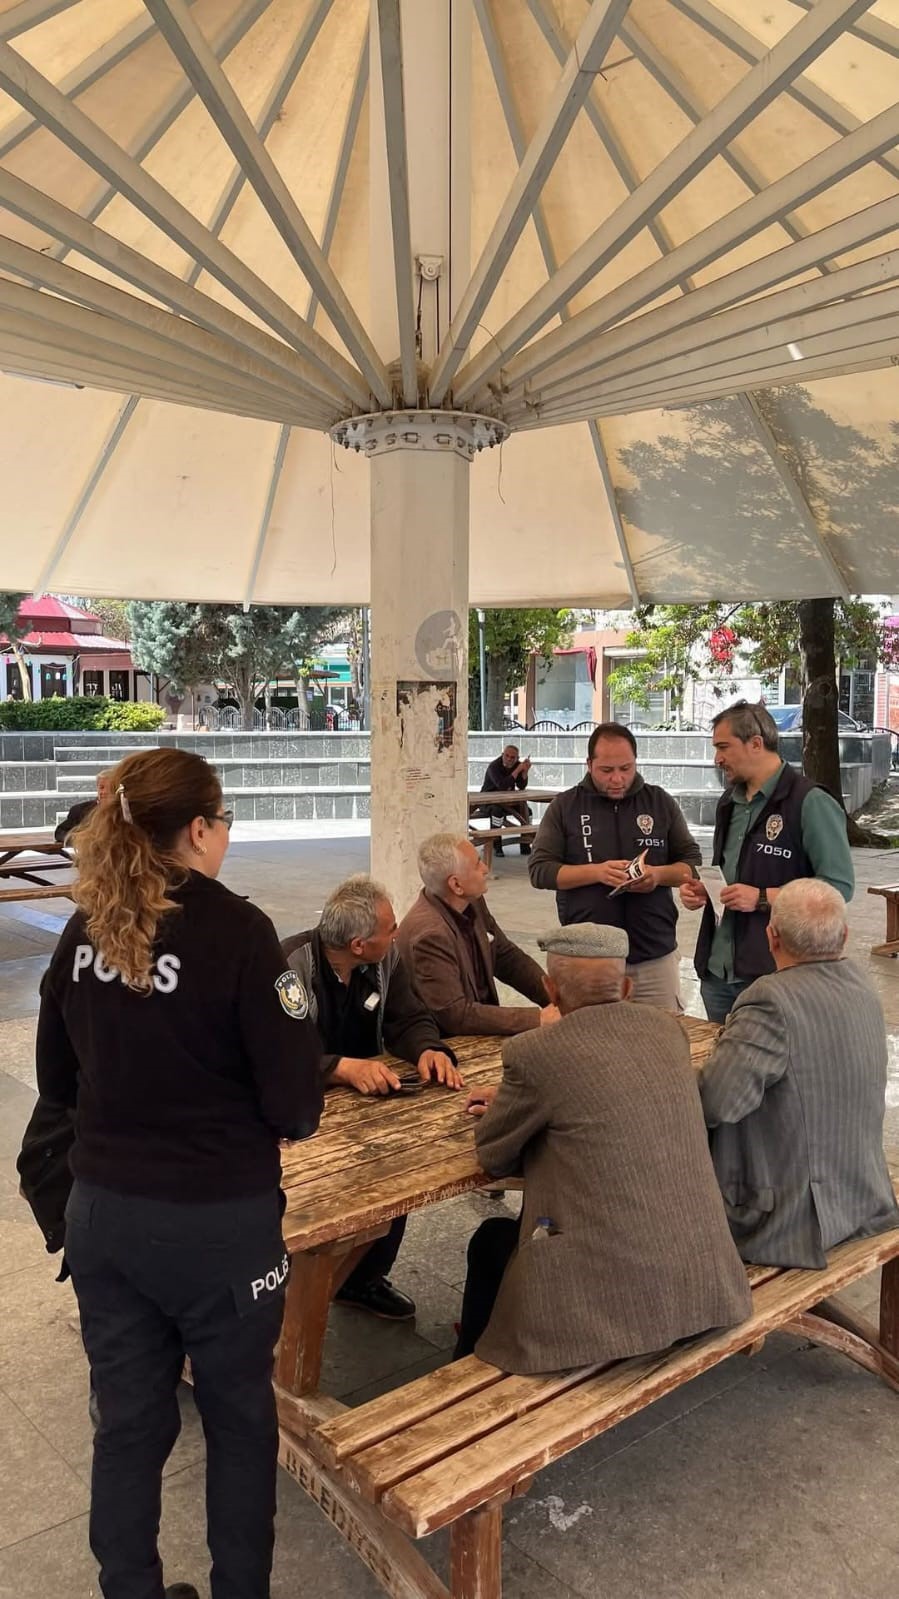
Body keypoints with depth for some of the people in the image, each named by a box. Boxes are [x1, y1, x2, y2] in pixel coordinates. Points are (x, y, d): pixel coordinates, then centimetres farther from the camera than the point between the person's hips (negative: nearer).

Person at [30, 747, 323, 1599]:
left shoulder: (84, 931, -2)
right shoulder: (235, 928, -19)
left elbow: (58, 1082, 9)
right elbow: (295, 1104, -17)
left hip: (102, 1210, 5)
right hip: (219, 1219, -4)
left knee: (128, 1418, 21)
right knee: (238, 1415, 18)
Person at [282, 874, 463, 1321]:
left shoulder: (386, 960, -4)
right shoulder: (290, 966, -24)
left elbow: (410, 1020, -1)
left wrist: (429, 1050, -23)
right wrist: (343, 1067, -44)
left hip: (368, 1095, 5)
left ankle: (365, 1276, 6)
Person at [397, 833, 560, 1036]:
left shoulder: (472, 904, -1)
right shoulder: (429, 934, -25)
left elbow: (509, 958, 10)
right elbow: (456, 1014, -25)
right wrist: (537, 1018, -23)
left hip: (479, 1031, 7)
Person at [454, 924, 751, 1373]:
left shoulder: (535, 1053, -16)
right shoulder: (668, 1028, 2)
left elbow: (494, 1158, 0)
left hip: (614, 1298, -6)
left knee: (492, 1238, 23)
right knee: (529, 1215, 29)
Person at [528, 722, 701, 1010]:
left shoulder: (661, 802, 6)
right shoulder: (565, 806, 2)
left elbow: (694, 863, 8)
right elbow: (539, 870, -3)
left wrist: (659, 874, -13)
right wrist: (596, 872, -18)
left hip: (656, 957, 2)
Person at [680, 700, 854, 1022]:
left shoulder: (810, 803, -13)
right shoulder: (730, 801, 13)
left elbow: (839, 886, -16)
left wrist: (762, 899, -20)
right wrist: (701, 890, 3)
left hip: (775, 972, -7)